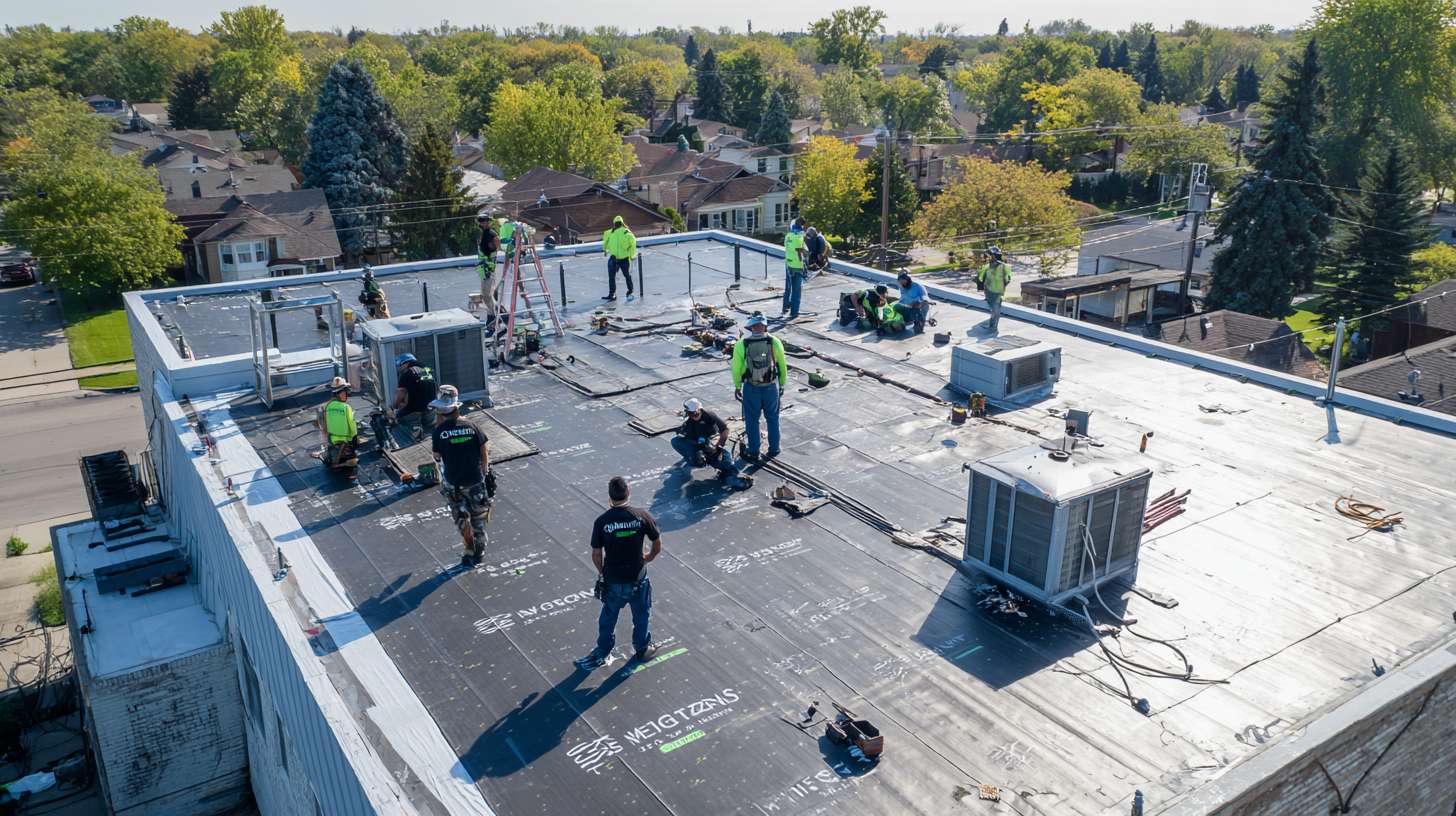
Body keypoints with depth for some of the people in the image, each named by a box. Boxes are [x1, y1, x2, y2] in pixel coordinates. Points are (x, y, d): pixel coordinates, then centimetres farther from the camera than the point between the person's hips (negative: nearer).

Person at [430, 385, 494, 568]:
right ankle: (479, 554, 29)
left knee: (461, 519, 17)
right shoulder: (471, 426, -10)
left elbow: (437, 456, 0)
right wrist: (485, 472, 12)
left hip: (453, 484, -1)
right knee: (478, 518, 18)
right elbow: (485, 451, -4)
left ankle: (470, 552, 18)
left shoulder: (439, 431, -14)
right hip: (475, 481, 1)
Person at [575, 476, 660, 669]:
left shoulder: (601, 521, -15)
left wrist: (602, 572, 12)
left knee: (608, 618, 22)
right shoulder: (642, 516, -15)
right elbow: (658, 546, -5)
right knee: (641, 616, 23)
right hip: (638, 579, 0)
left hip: (613, 581, 0)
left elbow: (596, 555, -8)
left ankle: (601, 654, 38)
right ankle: (642, 649, 41)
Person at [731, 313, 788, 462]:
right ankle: (773, 450, 28)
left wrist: (737, 386, 11)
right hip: (771, 387, 1)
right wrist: (782, 385, 12)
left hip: (751, 388, -1)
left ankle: (753, 452, 22)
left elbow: (736, 368, -4)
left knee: (752, 420, 14)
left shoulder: (741, 344, -12)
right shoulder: (774, 342, -10)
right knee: (772, 419, 18)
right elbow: (782, 366, -2)